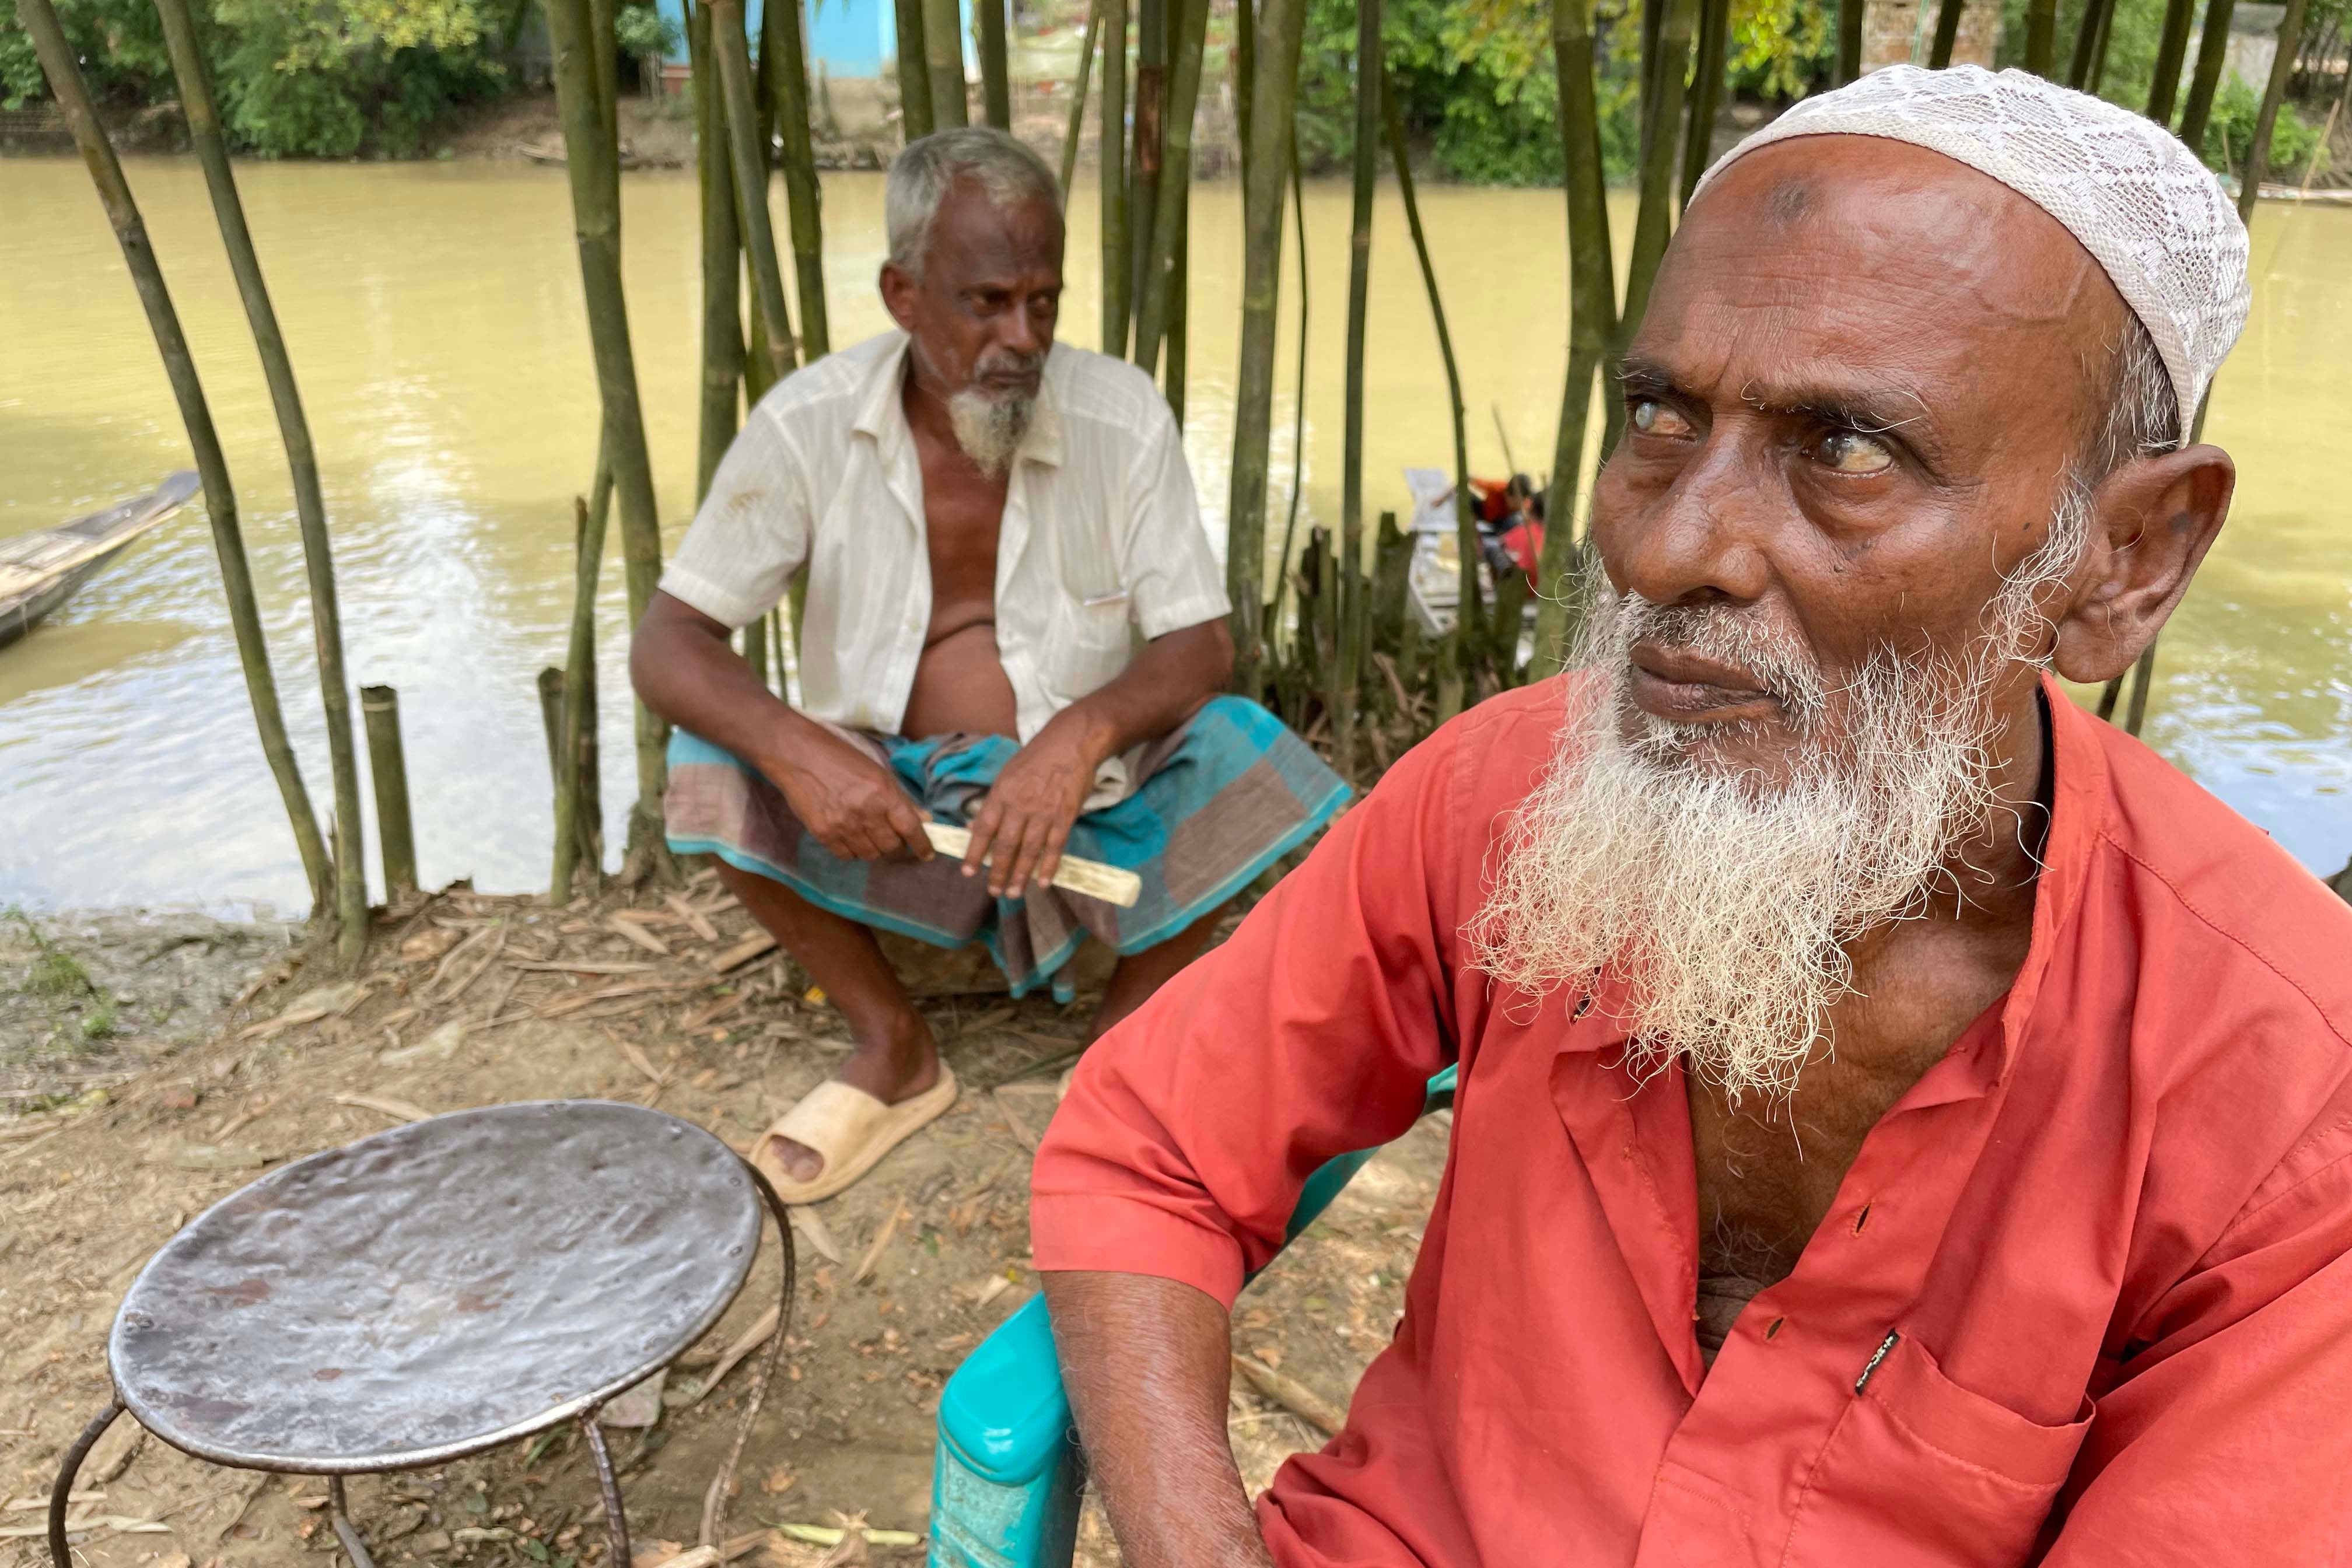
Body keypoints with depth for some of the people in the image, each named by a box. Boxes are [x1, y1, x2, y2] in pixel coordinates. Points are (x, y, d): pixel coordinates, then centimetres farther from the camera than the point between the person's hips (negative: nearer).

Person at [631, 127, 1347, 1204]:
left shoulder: (1123, 417, -13)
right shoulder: (808, 423, -13)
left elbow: (1200, 648, -12)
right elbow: (664, 648, -14)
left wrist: (1084, 730, -35)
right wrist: (797, 748, -35)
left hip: (1083, 799, 0)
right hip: (880, 803, 1)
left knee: (1243, 754, -27)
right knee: (713, 767, -26)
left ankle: (1120, 1041, -3)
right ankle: (895, 1050, -3)